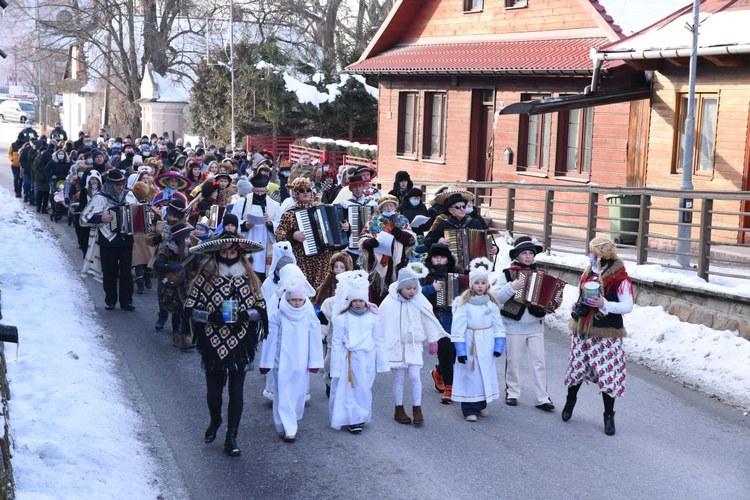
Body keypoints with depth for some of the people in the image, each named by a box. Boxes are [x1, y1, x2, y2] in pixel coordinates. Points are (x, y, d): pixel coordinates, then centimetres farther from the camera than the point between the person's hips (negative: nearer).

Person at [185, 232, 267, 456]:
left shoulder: (249, 278, 0)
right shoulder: (205, 277, -5)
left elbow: (261, 308, 3)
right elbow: (190, 308, -5)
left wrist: (247, 314, -17)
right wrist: (210, 316, -20)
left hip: (240, 344, 1)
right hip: (213, 343, -1)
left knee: (236, 390, 4)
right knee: (214, 387, 11)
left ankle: (231, 438, 14)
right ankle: (214, 421, 42)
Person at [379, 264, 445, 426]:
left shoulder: (420, 301, -5)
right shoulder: (389, 303, -13)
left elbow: (428, 321, 5)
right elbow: (383, 326, -8)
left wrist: (433, 341, 10)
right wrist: (383, 348, -5)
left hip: (414, 345, 2)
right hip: (396, 346, -2)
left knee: (415, 376, -5)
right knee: (399, 378, 7)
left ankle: (417, 409, 7)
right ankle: (399, 410, 19)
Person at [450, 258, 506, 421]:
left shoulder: (491, 302, 4)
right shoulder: (463, 303, -9)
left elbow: (498, 325, 7)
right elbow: (458, 327, -11)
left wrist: (499, 345, 1)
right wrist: (460, 349, -15)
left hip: (486, 345, 4)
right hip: (470, 344, -4)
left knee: (486, 373, 11)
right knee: (470, 375, -1)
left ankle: (482, 405, 27)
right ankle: (470, 409, 7)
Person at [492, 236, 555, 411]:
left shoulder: (540, 273, 5)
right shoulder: (508, 273, -3)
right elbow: (495, 297, -12)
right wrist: (511, 287, -24)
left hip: (536, 326, 2)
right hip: (514, 326, -2)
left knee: (539, 362, 1)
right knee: (513, 362, 8)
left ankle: (542, 398, 4)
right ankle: (512, 393, 22)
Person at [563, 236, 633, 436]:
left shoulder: (620, 279, -13)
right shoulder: (588, 273, 7)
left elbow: (628, 306, -14)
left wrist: (604, 304, -26)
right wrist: (578, 308, 1)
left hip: (606, 335, -6)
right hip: (583, 331, 6)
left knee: (607, 374, -2)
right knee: (577, 367, 16)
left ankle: (609, 415, 12)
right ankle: (570, 399, 41)